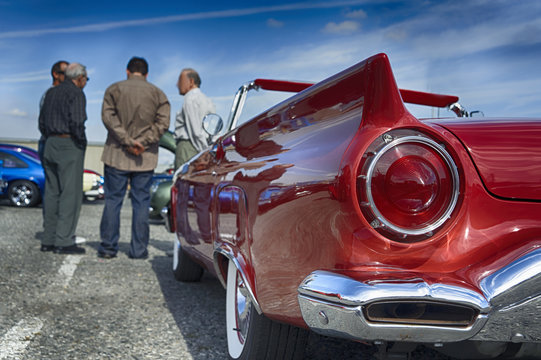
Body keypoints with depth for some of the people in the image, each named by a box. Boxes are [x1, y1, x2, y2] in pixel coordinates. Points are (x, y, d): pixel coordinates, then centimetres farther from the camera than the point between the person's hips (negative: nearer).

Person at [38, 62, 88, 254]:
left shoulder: (51, 93, 16)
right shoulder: (76, 94, -8)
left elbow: (42, 122, 17)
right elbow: (76, 122, -19)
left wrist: (50, 139, 18)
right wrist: (82, 142, -6)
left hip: (50, 145, 8)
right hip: (69, 146, -8)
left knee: (52, 193, 10)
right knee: (70, 194, -6)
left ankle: (48, 240, 12)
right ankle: (64, 241, -8)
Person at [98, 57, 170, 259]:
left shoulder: (114, 89, 5)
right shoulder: (157, 94, 7)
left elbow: (108, 117, -8)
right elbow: (163, 123, -5)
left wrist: (127, 141, -13)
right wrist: (142, 142, -10)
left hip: (117, 155, 0)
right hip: (146, 158, 1)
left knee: (113, 200, 6)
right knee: (141, 202, 5)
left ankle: (108, 247, 8)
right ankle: (139, 249, 6)